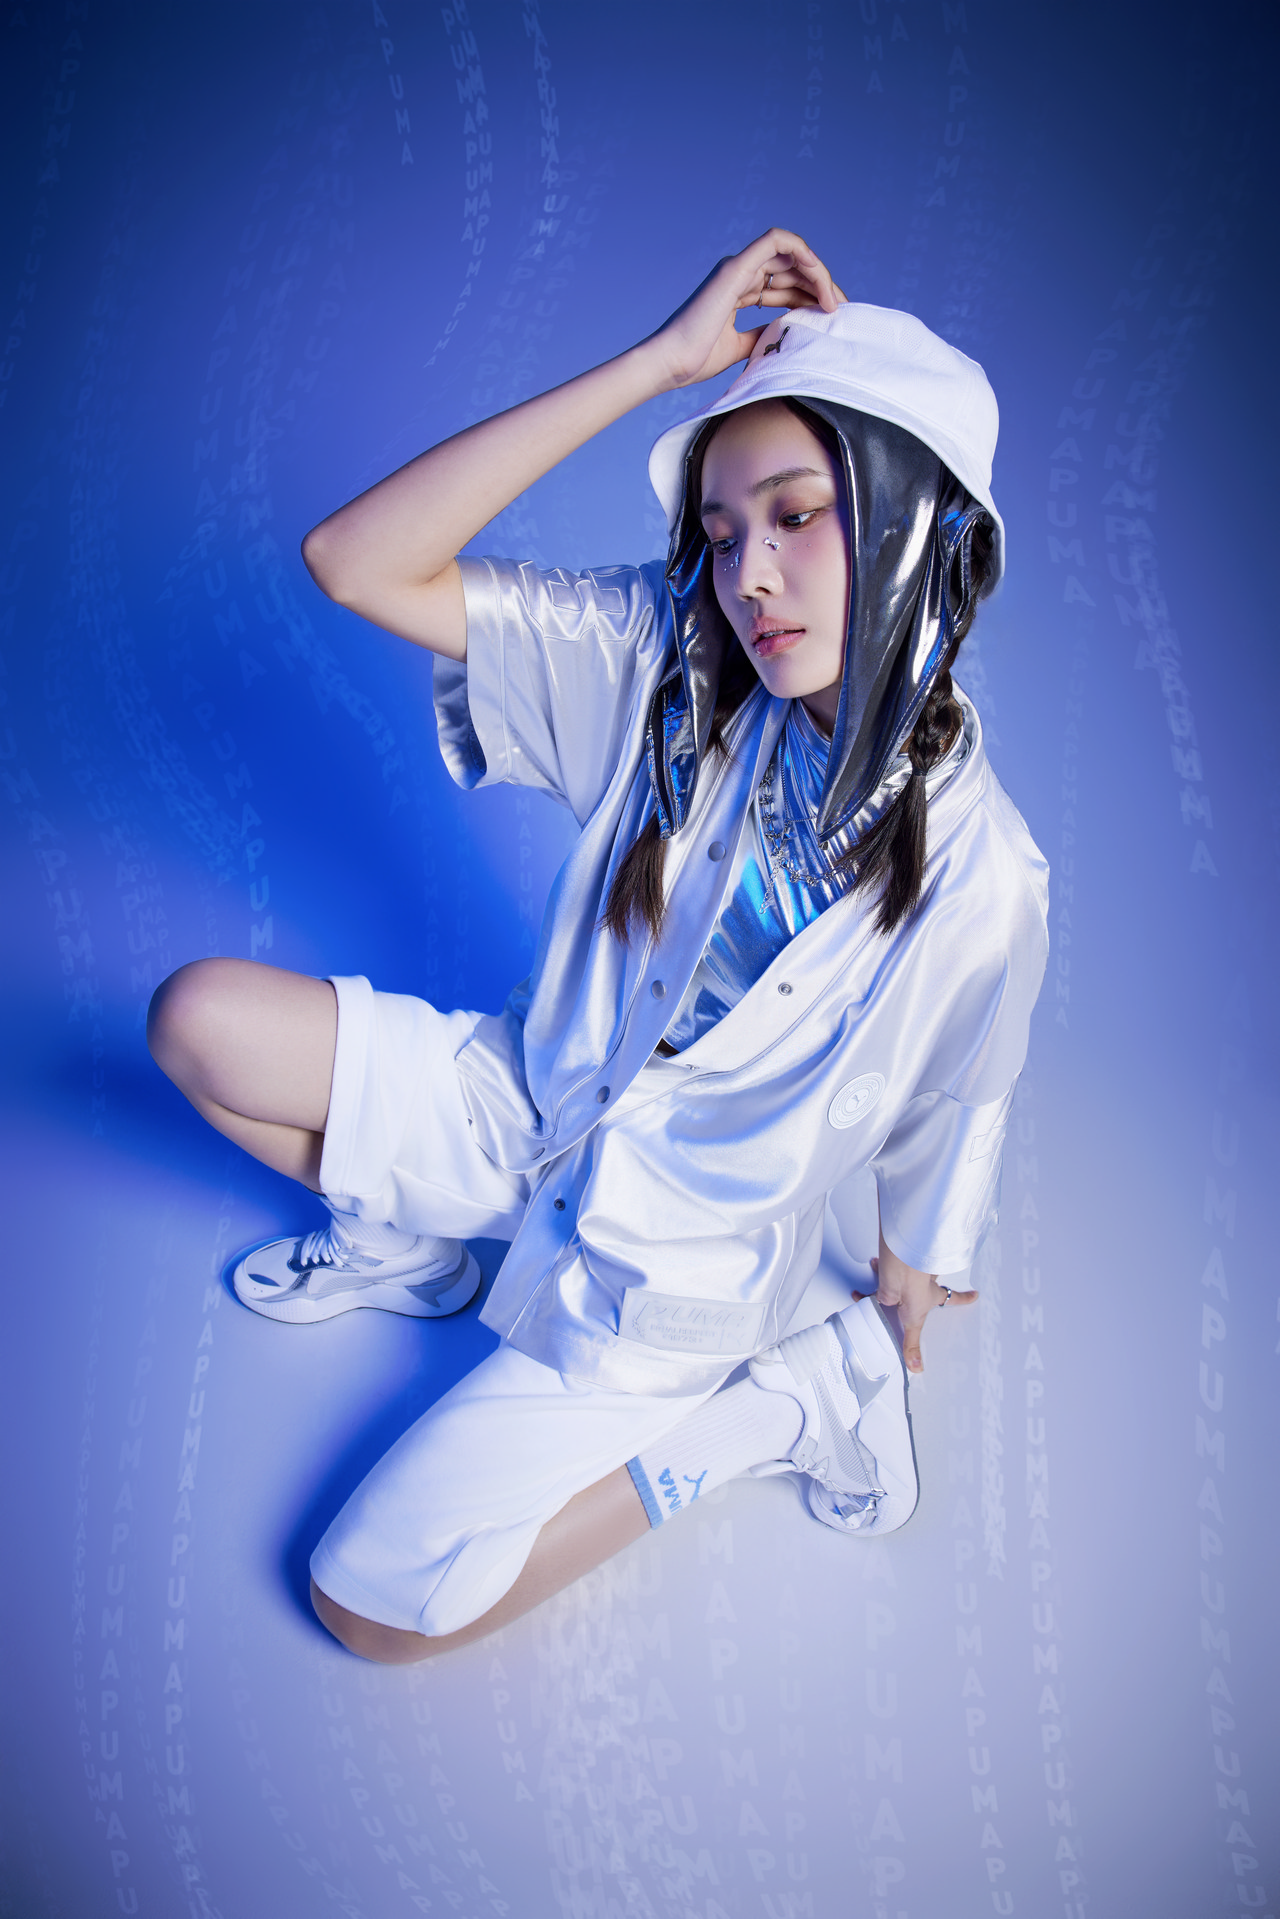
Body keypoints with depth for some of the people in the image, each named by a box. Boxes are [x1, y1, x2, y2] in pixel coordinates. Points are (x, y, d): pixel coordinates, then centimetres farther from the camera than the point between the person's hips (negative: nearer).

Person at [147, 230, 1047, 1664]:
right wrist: (664, 359, -27)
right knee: (200, 1021, -10)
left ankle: (774, 1399, 4)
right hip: (529, 1112, 4)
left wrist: (893, 1335, 9)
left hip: (656, 1278, -4)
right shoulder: (669, 663, -14)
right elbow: (356, 563, -23)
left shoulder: (975, 874, -21)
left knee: (374, 1602, -10)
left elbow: (937, 1133, -6)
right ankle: (414, 1245, 16)